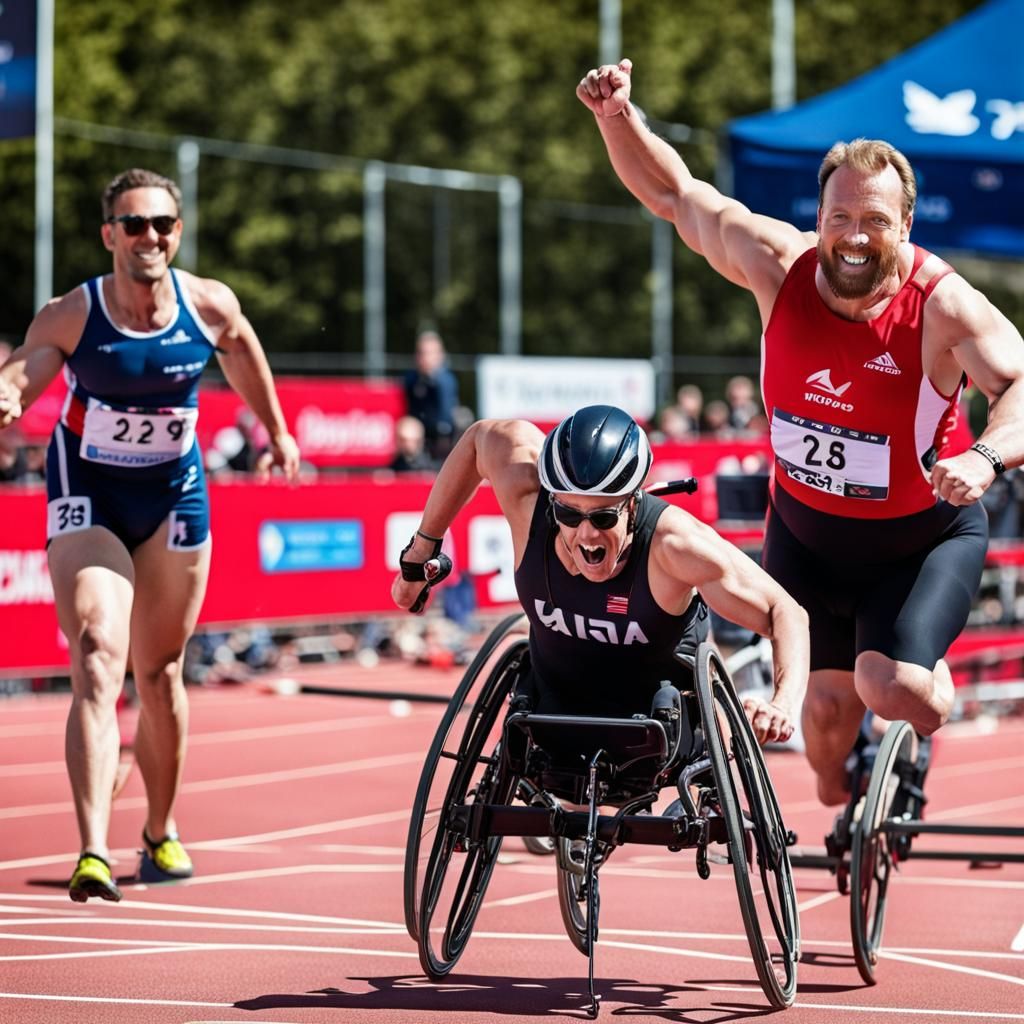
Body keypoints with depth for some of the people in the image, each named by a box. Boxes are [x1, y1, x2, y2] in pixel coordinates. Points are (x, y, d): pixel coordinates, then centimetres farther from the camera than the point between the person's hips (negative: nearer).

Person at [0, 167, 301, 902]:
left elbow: (242, 351, 11)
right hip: (87, 498, -3)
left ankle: (161, 833, 34)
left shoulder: (210, 307, -10)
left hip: (174, 494, 3)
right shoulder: (69, 317, -18)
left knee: (160, 672, 14)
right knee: (97, 663, -19)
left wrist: (276, 430, 22)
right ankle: (93, 853, -26)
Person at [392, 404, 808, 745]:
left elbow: (785, 611, -27)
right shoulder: (527, 495, -26)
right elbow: (482, 436, -4)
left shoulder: (672, 542, -33)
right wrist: (419, 556, 3)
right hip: (557, 702, 2)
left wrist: (783, 703, -46)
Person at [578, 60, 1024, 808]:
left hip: (925, 539, -3)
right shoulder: (779, 265, -15)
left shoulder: (942, 304, -25)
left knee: (890, 687, -21)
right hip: (806, 530, 3)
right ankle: (837, 818, 37)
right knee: (827, 701, 5)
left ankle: (936, 690, 18)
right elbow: (676, 195, -4)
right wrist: (619, 117, -17)